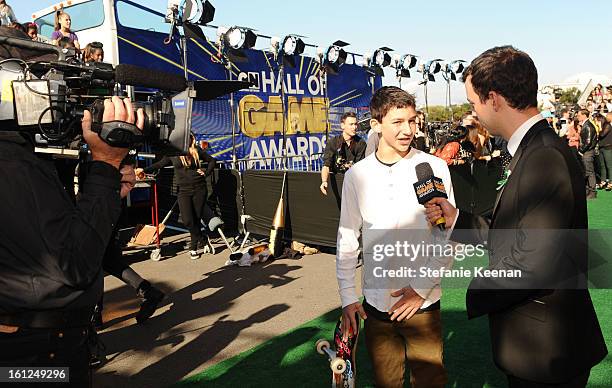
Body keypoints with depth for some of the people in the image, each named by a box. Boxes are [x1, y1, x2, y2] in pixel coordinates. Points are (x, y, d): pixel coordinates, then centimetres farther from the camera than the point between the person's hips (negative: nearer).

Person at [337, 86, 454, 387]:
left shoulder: (434, 168, -6)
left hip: (424, 303, -1)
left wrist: (423, 287, -9)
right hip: (376, 305, 1)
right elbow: (347, 240, 4)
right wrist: (347, 297, 2)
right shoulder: (357, 175, -3)